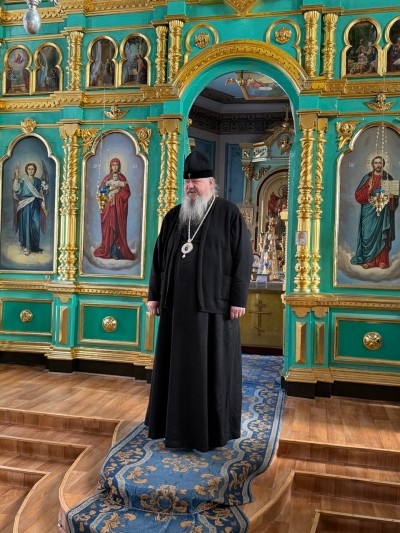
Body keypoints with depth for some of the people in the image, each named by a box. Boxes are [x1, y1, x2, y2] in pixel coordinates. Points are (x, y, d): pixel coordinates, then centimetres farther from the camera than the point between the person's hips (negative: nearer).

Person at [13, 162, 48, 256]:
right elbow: (16, 190, -12)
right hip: (25, 205, -2)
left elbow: (41, 194, 10)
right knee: (26, 225, -3)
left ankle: (35, 246, 9)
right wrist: (16, 177, -20)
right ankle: (26, 247, 1)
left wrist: (43, 206, 5)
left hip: (35, 205, 2)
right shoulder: (22, 180, 3)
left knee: (36, 225, -3)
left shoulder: (38, 180, 10)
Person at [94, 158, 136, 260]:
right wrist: (111, 188, -11)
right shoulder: (107, 178, 10)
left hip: (119, 206, -1)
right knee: (109, 226, -4)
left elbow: (127, 192, -2)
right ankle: (108, 250, -2)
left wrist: (117, 190, -11)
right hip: (109, 205, 1)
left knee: (118, 227, -5)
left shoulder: (122, 178, 7)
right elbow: (100, 189, 0)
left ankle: (117, 251, -5)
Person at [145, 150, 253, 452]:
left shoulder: (229, 214, -2)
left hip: (214, 304, -4)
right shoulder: (174, 217, 11)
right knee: (178, 365, 10)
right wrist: (154, 294, 9)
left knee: (213, 366, 4)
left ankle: (212, 430, 18)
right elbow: (159, 257, 14)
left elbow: (244, 258, -6)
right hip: (177, 304, 5)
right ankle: (178, 425, 24)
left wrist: (238, 299, -12)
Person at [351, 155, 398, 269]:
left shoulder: (388, 178, 8)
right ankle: (368, 260, 1)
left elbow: (394, 194, 7)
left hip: (383, 211, 0)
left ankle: (382, 260, 4)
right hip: (369, 211, 0)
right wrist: (369, 190, -16)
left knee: (382, 234, 0)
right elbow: (358, 195, 0)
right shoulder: (367, 178, 6)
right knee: (368, 234, -4)